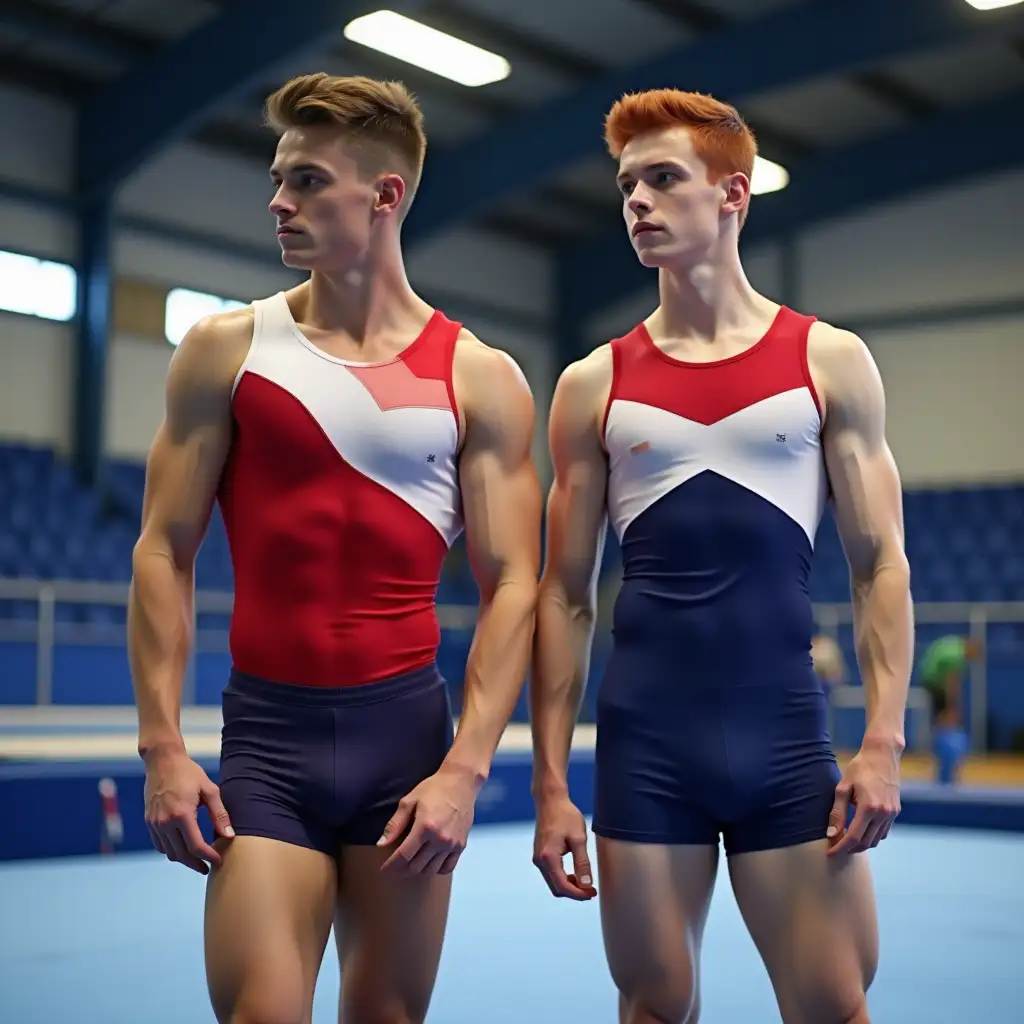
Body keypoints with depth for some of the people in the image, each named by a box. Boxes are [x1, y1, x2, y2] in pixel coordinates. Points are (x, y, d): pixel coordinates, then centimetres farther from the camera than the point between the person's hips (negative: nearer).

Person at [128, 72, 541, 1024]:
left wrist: (466, 766, -9)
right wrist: (161, 745, -5)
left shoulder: (480, 379, 1)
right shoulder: (226, 349, 3)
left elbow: (512, 585, 0)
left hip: (407, 730, 1)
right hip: (266, 732, 0)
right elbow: (163, 552, 2)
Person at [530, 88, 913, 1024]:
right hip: (642, 746, 1)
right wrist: (550, 782, 2)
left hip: (786, 738, -1)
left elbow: (880, 566, 2)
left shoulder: (829, 360, 3)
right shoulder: (592, 385, 5)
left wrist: (883, 742, -8)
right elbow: (566, 595, 6)